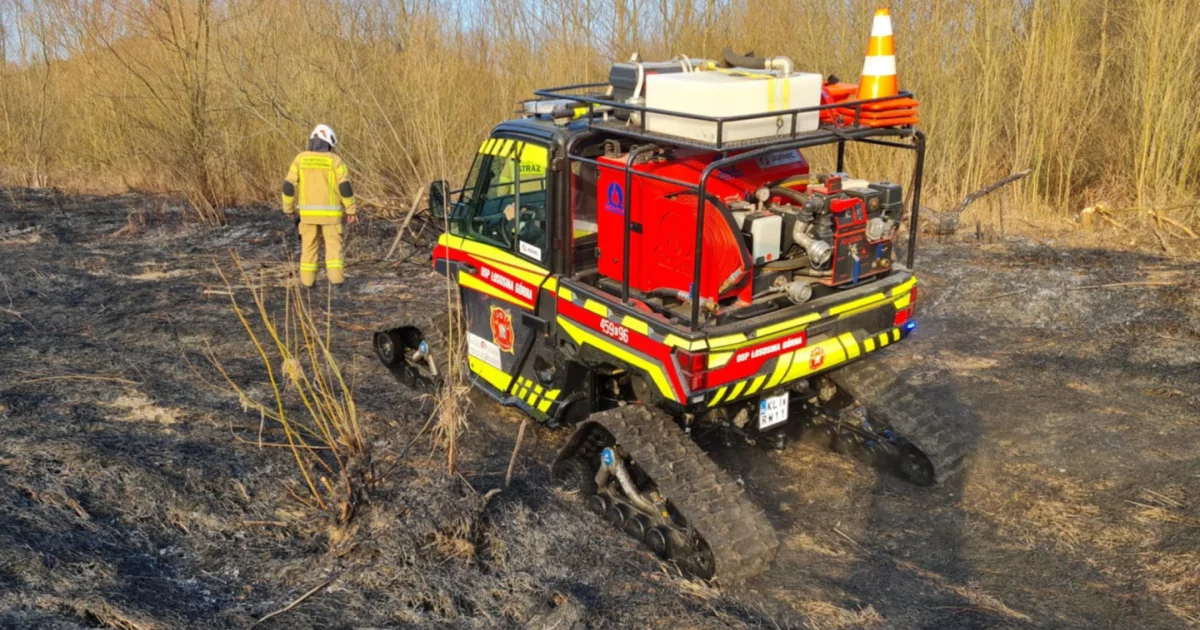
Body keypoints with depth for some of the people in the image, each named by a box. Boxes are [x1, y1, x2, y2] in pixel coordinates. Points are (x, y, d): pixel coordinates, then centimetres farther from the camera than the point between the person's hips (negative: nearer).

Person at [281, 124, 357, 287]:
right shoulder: (335, 160, -6)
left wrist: (288, 208, 12)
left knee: (309, 245, 15)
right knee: (333, 245, 3)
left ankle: (308, 278, 16)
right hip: (330, 212, -2)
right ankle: (336, 277, -10)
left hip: (308, 211, 2)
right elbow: (345, 186, -12)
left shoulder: (301, 158, 1)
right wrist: (351, 210, -7)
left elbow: (289, 185, -1)